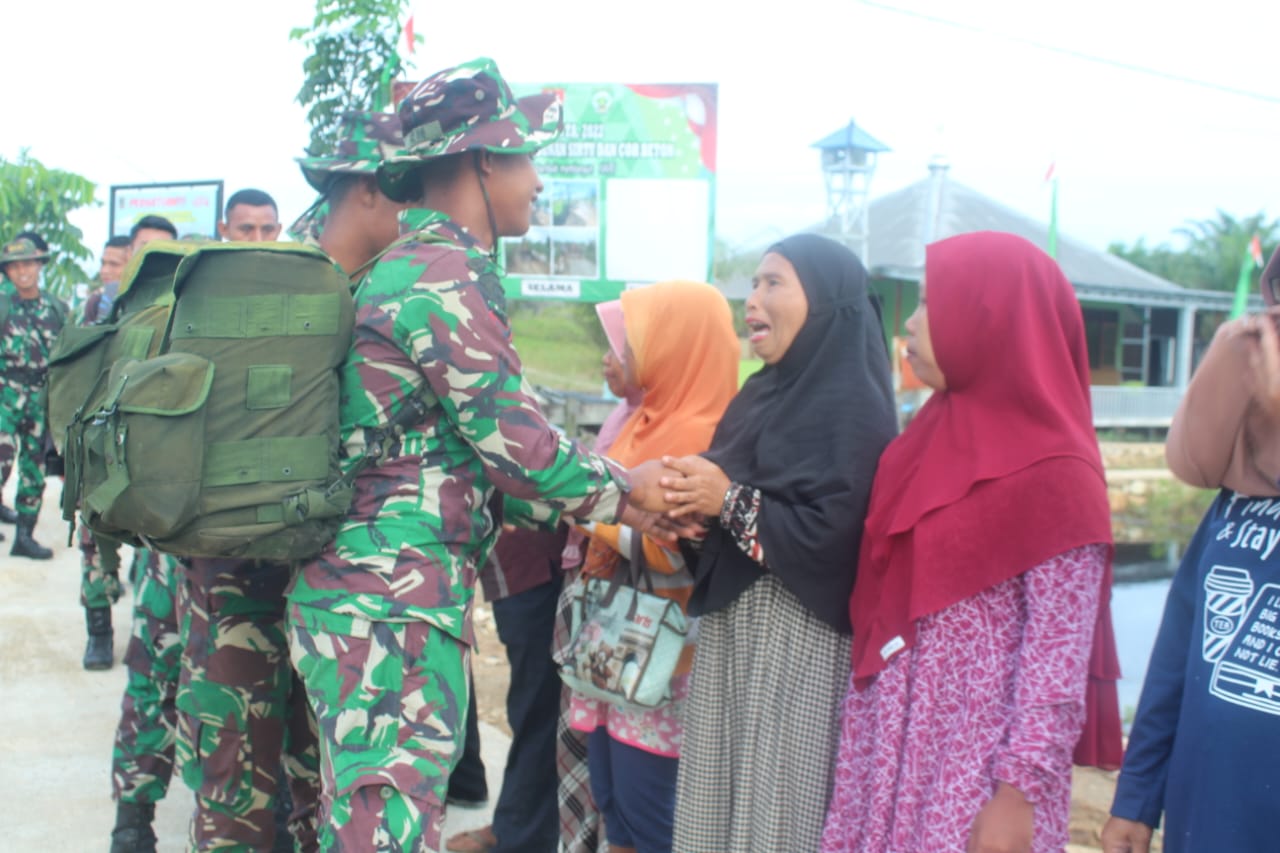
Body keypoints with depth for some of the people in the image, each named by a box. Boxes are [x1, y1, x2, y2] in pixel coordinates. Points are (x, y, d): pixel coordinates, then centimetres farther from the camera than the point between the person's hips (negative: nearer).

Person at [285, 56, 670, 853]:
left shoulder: (411, 267, 17)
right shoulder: (444, 278, -15)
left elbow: (474, 443, 18)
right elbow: (516, 442, -15)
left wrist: (606, 497, 15)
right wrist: (622, 491, 3)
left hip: (371, 589, 10)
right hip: (390, 605, -10)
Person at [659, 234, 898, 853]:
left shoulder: (851, 404, -14)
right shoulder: (769, 390, 13)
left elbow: (828, 537, -23)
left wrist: (728, 500, -17)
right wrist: (690, 505, -4)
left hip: (797, 635, -8)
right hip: (731, 620, 8)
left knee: (776, 803, 2)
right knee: (724, 795, 15)